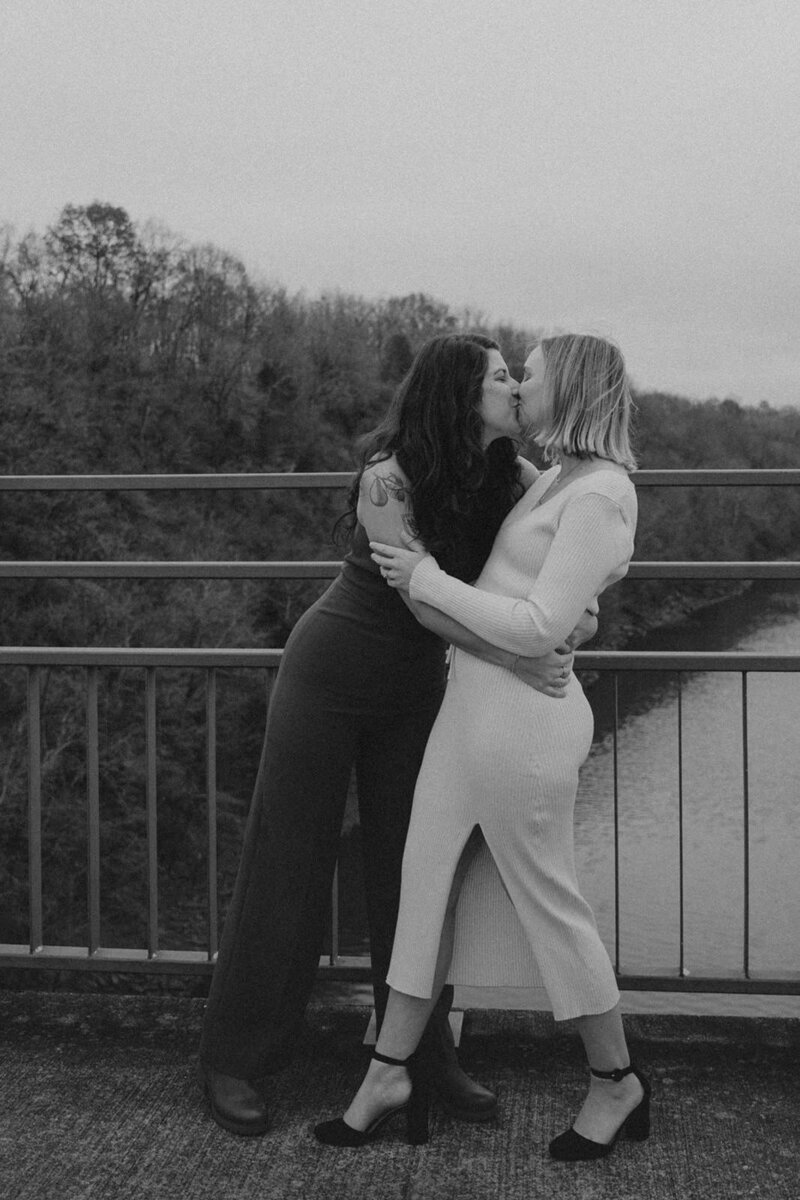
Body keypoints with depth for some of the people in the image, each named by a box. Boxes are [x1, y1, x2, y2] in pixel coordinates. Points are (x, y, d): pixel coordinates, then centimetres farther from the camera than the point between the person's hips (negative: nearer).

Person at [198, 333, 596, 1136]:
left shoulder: (514, 479, -7)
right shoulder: (387, 477, -24)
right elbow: (424, 599, -28)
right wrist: (513, 661, -35)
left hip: (414, 686, 5)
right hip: (331, 672, -5)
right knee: (288, 863, 2)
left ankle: (424, 1051, 21)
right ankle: (233, 1061, 14)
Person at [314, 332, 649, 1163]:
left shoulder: (597, 496, -17)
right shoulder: (556, 479, 11)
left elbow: (539, 628, -22)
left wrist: (427, 581, -16)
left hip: (523, 721, -9)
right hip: (471, 706, 9)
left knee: (547, 902, 4)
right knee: (425, 879, 10)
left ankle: (616, 1083, 23)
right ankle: (391, 1072, 20)